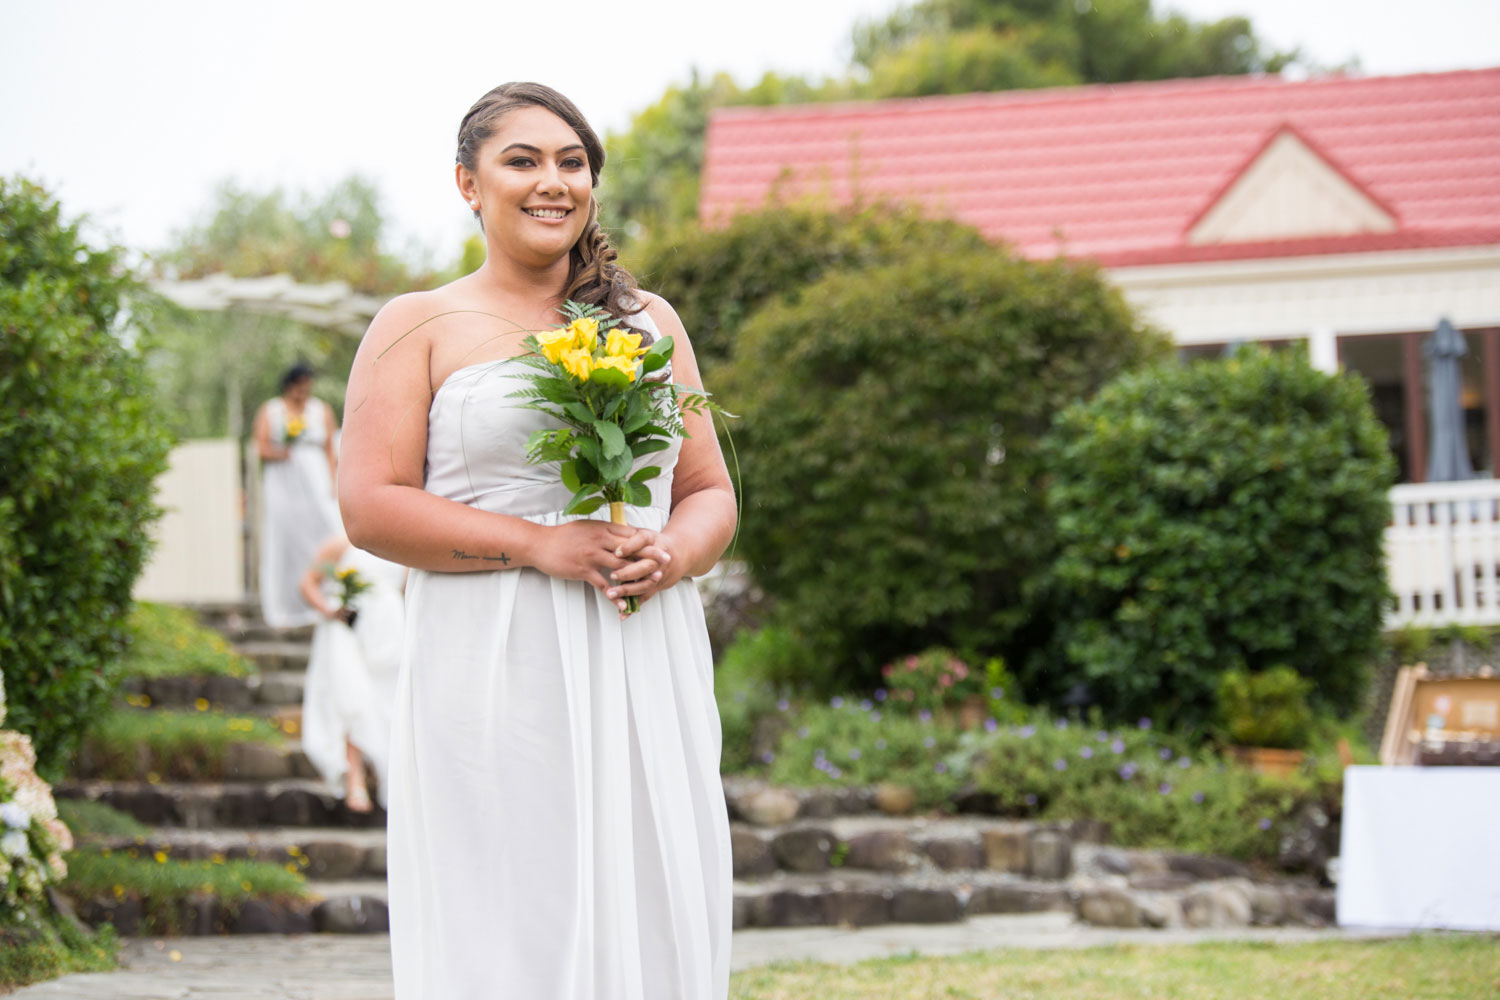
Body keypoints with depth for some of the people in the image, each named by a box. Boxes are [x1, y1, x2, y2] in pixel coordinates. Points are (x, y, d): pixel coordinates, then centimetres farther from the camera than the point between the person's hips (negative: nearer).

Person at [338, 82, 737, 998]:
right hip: (496, 682, -3)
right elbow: (372, 507, -3)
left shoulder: (649, 321, 17)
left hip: (642, 681, 3)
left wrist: (671, 554, -6)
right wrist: (540, 546, -13)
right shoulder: (421, 327, 6)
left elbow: (712, 495, 17)